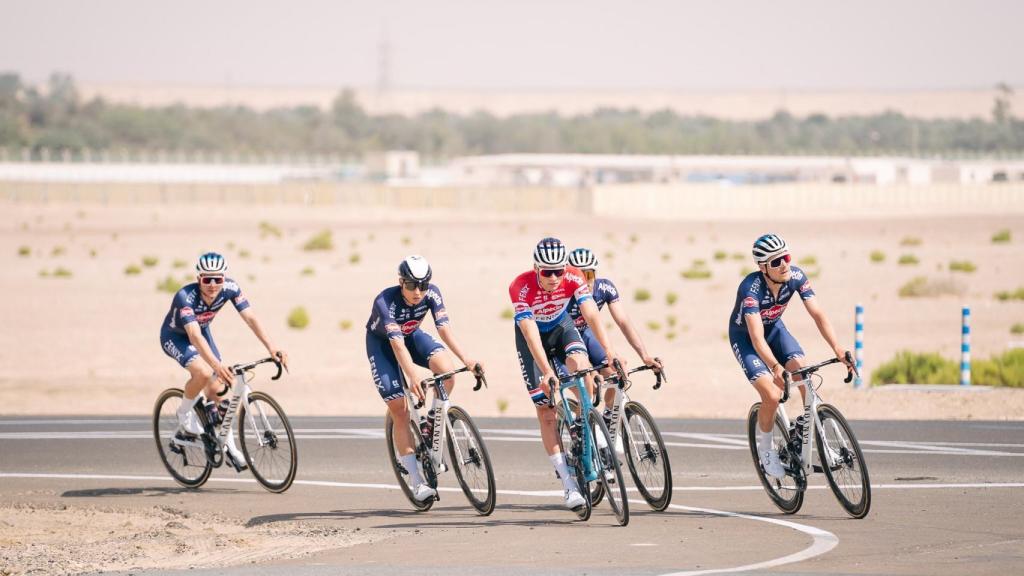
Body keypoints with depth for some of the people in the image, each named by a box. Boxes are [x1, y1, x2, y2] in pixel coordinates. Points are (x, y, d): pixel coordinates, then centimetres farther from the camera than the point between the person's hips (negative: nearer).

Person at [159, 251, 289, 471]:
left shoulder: (230, 288, -25)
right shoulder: (186, 297, -39)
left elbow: (250, 318, -28)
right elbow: (194, 336, -49)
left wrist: (272, 348, -41)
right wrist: (217, 364, -62)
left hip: (202, 331, 5)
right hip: (175, 336, -5)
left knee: (216, 388, -2)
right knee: (203, 372, -30)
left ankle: (230, 448, 10)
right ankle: (185, 416, -4)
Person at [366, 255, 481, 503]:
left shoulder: (432, 294, -23)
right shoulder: (385, 302, -35)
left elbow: (444, 327, -30)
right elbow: (397, 345, -43)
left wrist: (465, 358, -45)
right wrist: (413, 378, -56)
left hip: (412, 335, 3)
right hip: (382, 344, -3)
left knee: (446, 370, -28)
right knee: (400, 411, -12)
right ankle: (417, 483, -9)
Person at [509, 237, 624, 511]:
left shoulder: (574, 278, -26)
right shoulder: (521, 287, -32)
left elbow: (591, 315, -33)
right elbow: (531, 334, -37)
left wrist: (609, 351, -46)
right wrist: (547, 372, -47)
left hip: (562, 327, 1)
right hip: (533, 337, -1)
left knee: (579, 363, -33)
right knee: (545, 409, -8)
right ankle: (568, 483, -7)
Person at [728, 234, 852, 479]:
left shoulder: (796, 277, -23)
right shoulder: (751, 288, -37)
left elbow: (818, 314, -23)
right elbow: (757, 338, -45)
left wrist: (838, 349, -37)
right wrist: (776, 368, -60)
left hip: (774, 328, 4)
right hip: (744, 337, -4)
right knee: (772, 395, -22)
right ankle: (765, 449, 4)